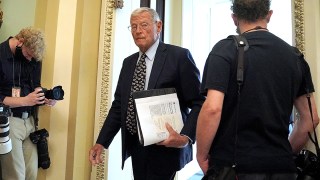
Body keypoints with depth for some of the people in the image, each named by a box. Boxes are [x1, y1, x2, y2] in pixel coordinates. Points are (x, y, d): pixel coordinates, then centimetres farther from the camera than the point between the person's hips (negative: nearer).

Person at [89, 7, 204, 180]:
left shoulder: (179, 56, -8)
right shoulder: (128, 62, 11)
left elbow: (199, 103, -11)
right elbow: (118, 105, 11)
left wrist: (186, 137, -25)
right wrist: (102, 142, 4)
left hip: (167, 148, -6)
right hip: (136, 147, 6)